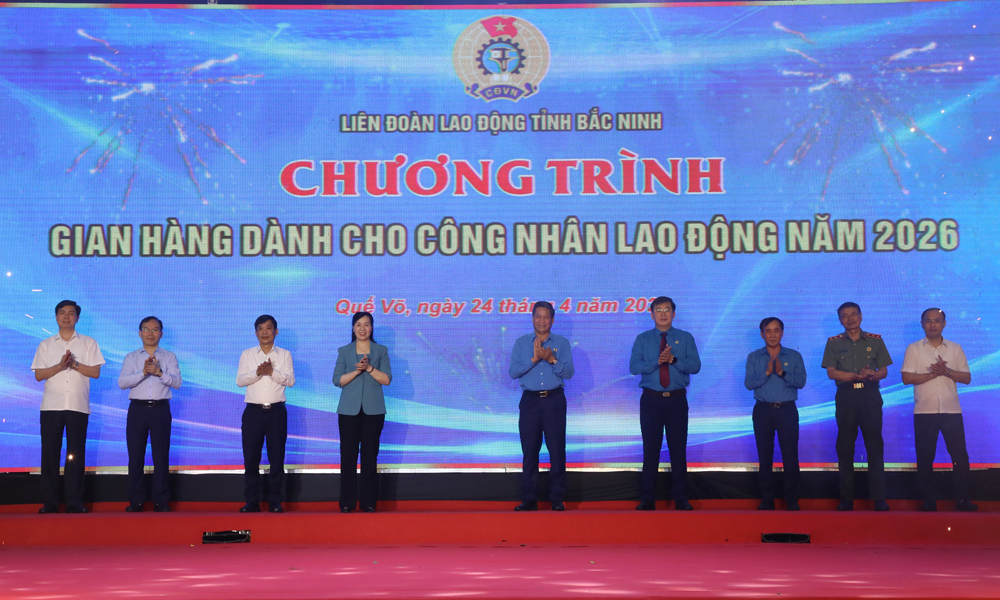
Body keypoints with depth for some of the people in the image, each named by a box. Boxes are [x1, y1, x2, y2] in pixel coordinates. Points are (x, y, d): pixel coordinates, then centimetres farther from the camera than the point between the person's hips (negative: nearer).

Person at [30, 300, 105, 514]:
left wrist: (75, 364, -12)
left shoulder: (88, 343, 11)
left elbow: (95, 372, 2)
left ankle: (75, 502, 1)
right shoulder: (46, 345, 13)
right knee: (49, 453, -3)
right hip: (52, 406, 1)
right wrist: (60, 365, -11)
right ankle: (49, 502, 1)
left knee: (76, 455, -2)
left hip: (78, 406, -1)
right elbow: (39, 375, 3)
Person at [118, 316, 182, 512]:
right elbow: (122, 382, -2)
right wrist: (143, 373, -15)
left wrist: (159, 372, -18)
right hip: (137, 408, 1)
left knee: (161, 456, -1)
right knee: (135, 456, 1)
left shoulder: (169, 357, 11)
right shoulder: (131, 357, 12)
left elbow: (176, 382, -2)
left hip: (160, 409, -1)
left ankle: (161, 501, 5)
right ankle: (136, 501, 7)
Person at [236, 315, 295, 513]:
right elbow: (239, 380, -1)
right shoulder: (247, 354, 10)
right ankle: (251, 502, 8)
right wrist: (257, 372, -16)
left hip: (276, 412, -1)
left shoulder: (284, 354, 8)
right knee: (251, 458, 1)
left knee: (277, 458, 0)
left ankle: (275, 502, 7)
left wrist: (272, 372, -17)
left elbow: (290, 380, -4)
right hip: (253, 411, 1)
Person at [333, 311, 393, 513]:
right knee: (348, 455, -1)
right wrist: (357, 371, -13)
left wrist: (369, 368, -13)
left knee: (370, 455, -1)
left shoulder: (381, 351, 8)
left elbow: (387, 379, -1)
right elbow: (337, 380, 1)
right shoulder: (344, 351, 10)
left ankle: (369, 502, 5)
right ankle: (347, 502, 4)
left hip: (373, 410, 0)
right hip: (349, 410, 0)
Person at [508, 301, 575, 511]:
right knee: (529, 450, 3)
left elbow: (569, 372, -3)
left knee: (557, 450, -3)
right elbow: (513, 372, -3)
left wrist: (551, 359, -17)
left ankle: (557, 499, 4)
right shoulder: (521, 343, 8)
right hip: (530, 400, 1)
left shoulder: (562, 343, 7)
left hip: (554, 401, -1)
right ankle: (529, 499, 9)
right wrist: (534, 359, -14)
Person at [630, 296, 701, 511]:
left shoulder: (685, 338, 6)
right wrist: (657, 361, -20)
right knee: (650, 449, 3)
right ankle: (647, 499, 10)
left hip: (677, 399, 0)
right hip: (651, 399, 0)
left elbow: (695, 366, -6)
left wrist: (673, 359, -21)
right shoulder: (642, 339, 6)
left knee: (678, 448, 2)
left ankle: (680, 499, 10)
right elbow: (634, 367, -7)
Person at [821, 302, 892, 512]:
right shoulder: (833, 343, 8)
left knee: (875, 447, -3)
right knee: (845, 447, 1)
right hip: (846, 396, 0)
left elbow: (883, 371, 7)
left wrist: (870, 375, -15)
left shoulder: (875, 341, 10)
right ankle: (846, 499, 7)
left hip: (870, 395, 0)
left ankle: (879, 499, -1)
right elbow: (831, 372, -2)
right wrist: (857, 375, -14)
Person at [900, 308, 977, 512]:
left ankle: (962, 499, 8)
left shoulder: (955, 349, 9)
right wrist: (932, 374, -15)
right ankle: (928, 500, 12)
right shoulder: (913, 349, 4)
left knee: (960, 455, -2)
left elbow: (967, 378, 4)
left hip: (951, 411, 1)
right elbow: (907, 378, -5)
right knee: (925, 457, 3)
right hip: (924, 411, -1)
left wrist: (947, 371, -13)